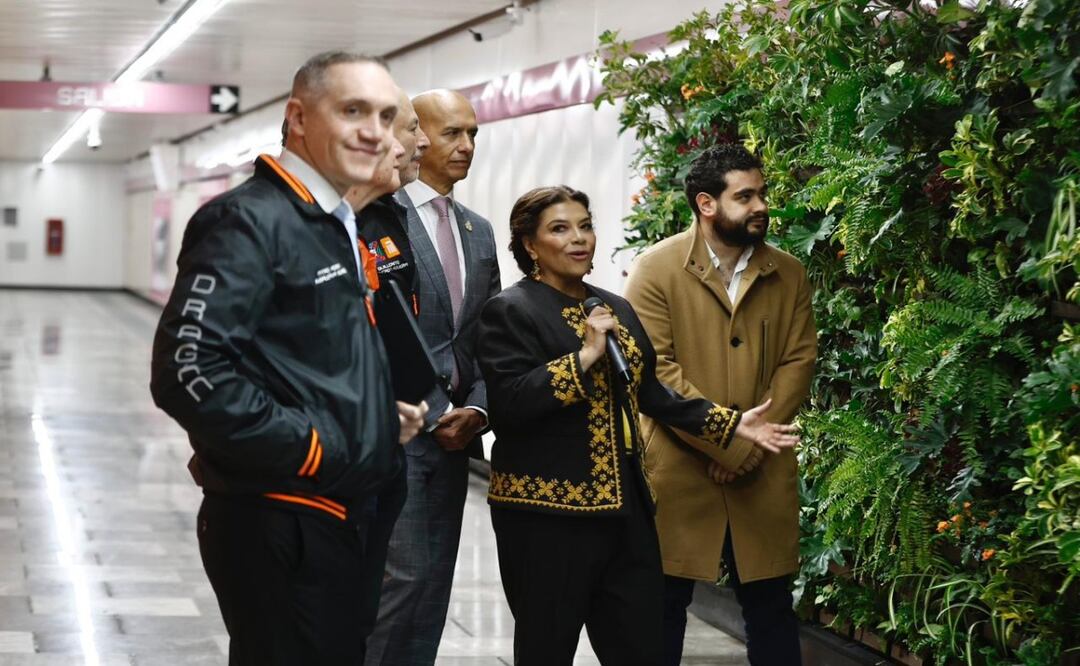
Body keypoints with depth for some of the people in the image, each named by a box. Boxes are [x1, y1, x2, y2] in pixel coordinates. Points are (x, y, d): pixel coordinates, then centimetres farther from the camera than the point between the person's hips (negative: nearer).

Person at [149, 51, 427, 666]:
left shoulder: (338, 228, 16)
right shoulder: (250, 221, -15)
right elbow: (188, 371, -26)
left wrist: (380, 414, 9)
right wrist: (308, 448, -19)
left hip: (338, 517, 10)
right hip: (278, 524, -10)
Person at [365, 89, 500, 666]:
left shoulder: (479, 232, 15)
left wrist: (475, 409, -1)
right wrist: (435, 415, -14)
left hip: (452, 433, 7)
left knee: (434, 582, 8)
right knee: (406, 575, -10)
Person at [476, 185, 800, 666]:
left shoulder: (616, 309, 15)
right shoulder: (511, 311, -7)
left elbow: (648, 392, 20)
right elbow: (508, 402, -19)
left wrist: (731, 424, 14)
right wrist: (585, 356, -21)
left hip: (623, 507, 7)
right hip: (548, 512, -7)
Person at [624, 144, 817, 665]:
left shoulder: (788, 275, 8)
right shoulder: (657, 269, -5)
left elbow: (798, 361, 3)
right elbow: (654, 369, -11)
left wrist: (752, 445, -10)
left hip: (762, 477, 3)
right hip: (676, 471, -3)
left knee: (770, 604, 8)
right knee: (664, 604, 4)